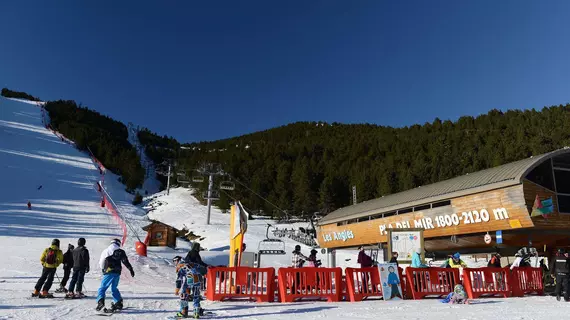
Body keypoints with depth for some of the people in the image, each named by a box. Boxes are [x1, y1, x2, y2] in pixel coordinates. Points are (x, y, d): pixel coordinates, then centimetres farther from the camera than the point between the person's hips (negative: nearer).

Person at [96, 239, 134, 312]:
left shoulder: (105, 251, 5)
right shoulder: (120, 251, 6)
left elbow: (101, 263, 11)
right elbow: (126, 262, 2)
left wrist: (103, 269, 29)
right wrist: (131, 270, 5)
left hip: (108, 272, -2)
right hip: (117, 273, 2)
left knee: (102, 287, 3)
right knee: (114, 288, 16)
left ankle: (100, 301, -18)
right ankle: (118, 302, 11)